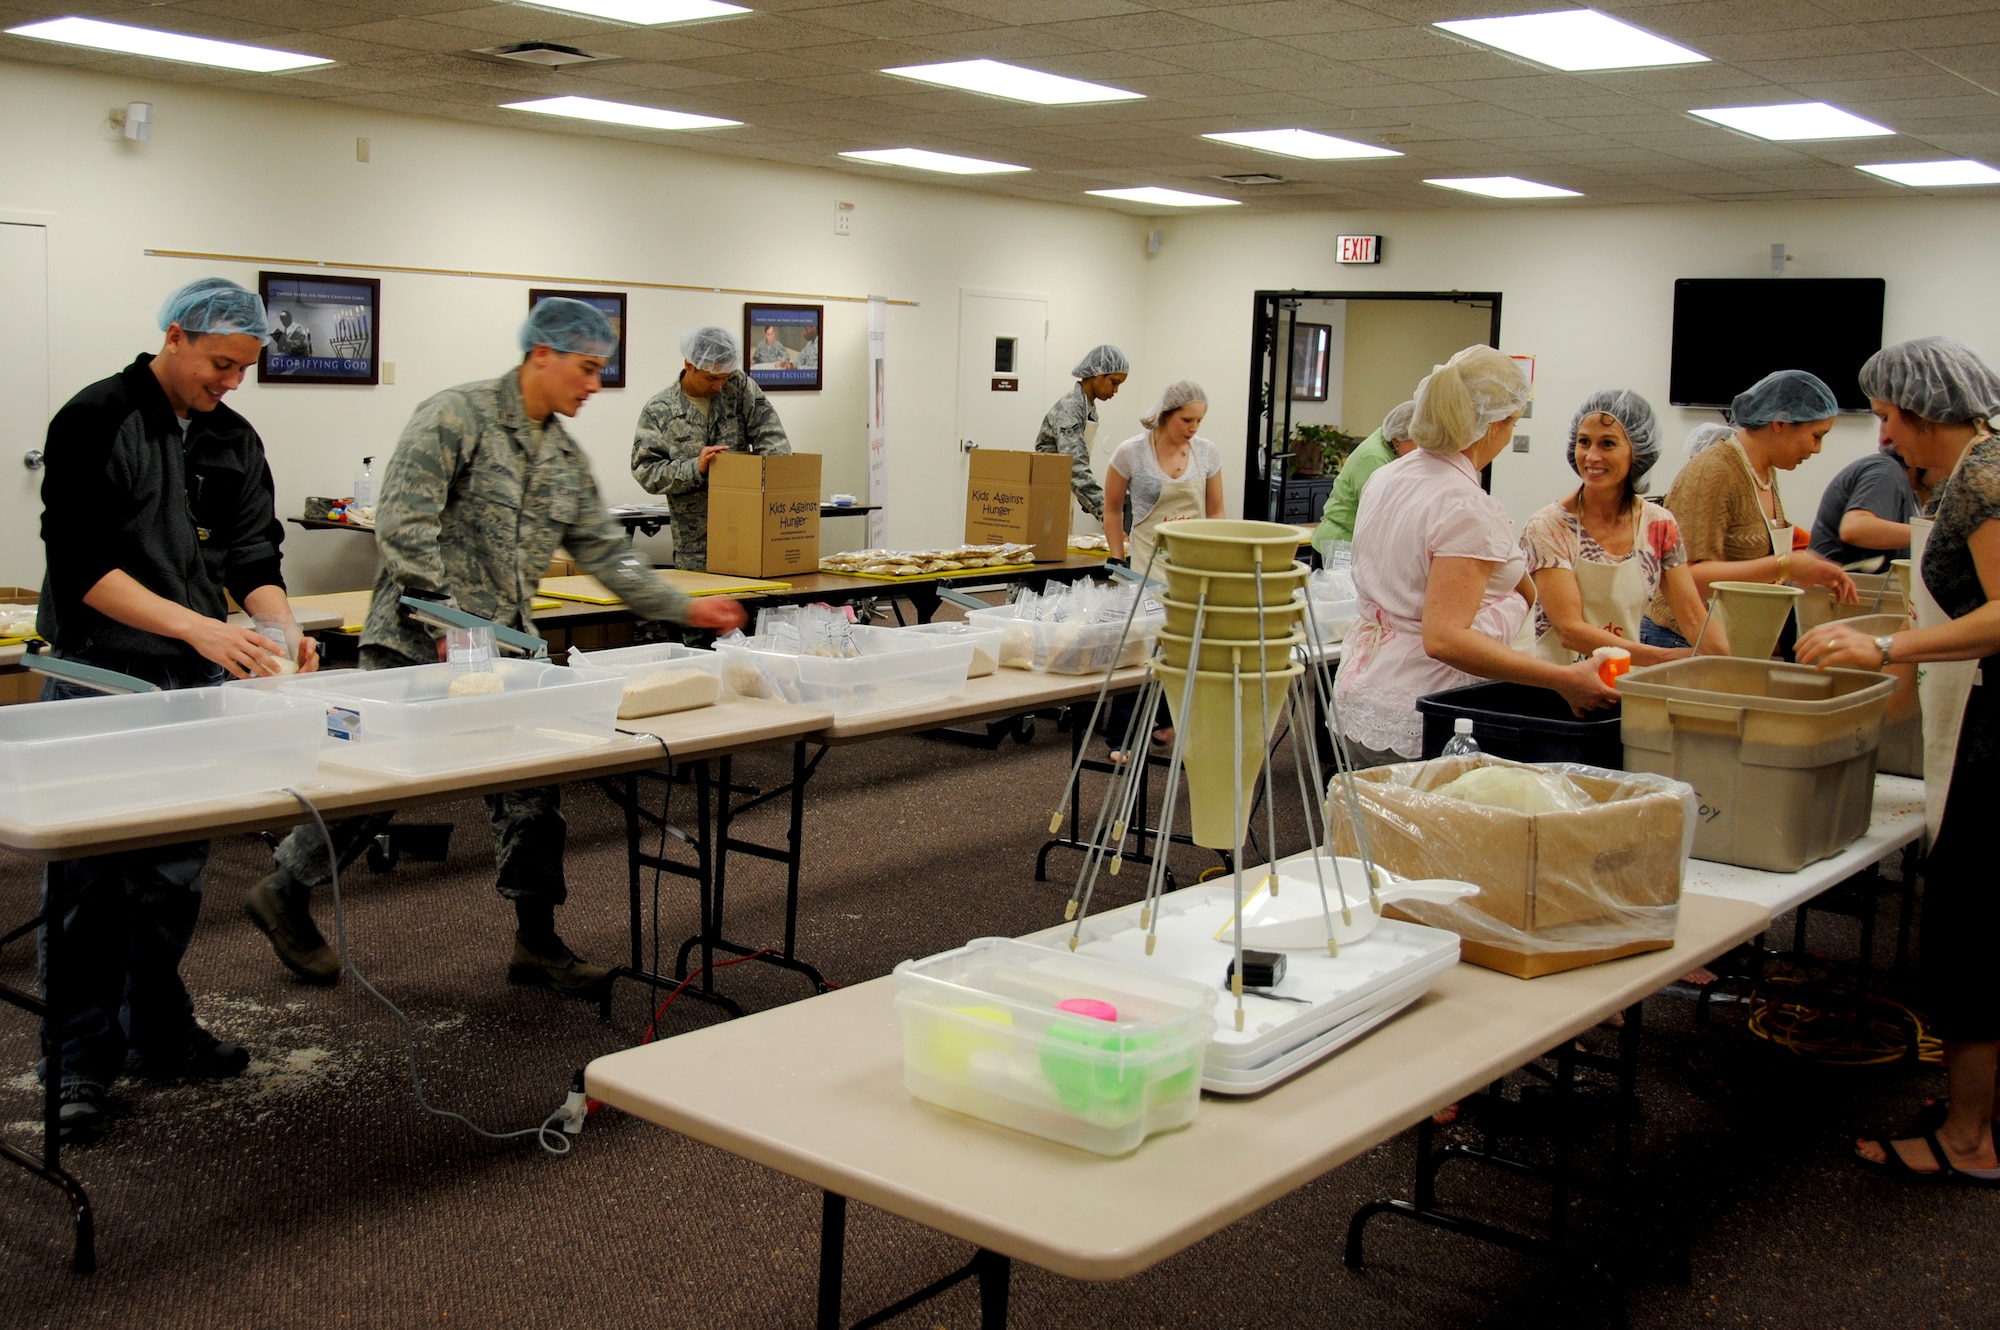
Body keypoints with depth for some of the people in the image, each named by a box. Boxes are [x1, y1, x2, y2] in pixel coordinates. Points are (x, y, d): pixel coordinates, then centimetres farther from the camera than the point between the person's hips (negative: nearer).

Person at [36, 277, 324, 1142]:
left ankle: (156, 1035, 26)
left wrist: (281, 627, -11)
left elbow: (253, 559, 9)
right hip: (96, 681, -6)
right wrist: (196, 625, -25)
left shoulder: (235, 442, 10)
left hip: (195, 683, 6)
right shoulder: (95, 423, -9)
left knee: (175, 875, 13)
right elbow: (80, 564, -16)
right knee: (88, 883, -2)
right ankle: (80, 1064, 7)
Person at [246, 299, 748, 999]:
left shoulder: (567, 456, 14)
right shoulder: (456, 416, -11)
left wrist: (683, 608, 6)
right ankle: (284, 894, 22)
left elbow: (606, 553, 15)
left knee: (532, 789, 5)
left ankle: (536, 941, 16)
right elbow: (403, 523, -18)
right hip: (419, 643, -7)